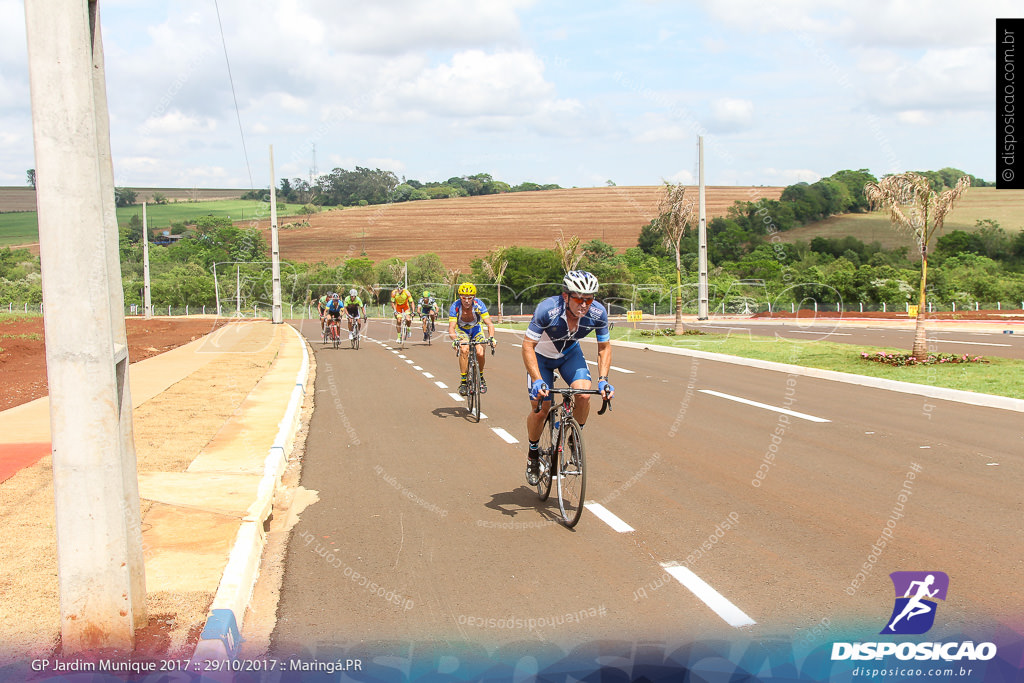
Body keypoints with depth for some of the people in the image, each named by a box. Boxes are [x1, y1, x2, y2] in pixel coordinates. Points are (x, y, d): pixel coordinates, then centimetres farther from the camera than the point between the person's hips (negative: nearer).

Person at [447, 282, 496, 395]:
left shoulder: (479, 304, -29)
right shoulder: (455, 306, -30)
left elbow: (489, 323, -31)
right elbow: (451, 328, -34)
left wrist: (491, 337, -49)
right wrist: (455, 340, -54)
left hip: (476, 329, 1)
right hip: (461, 330, -1)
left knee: (480, 352, -20)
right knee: (464, 350, -29)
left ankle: (480, 377, 8)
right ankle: (463, 381, -16)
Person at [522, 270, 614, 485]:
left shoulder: (598, 313, -27)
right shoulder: (547, 310, -37)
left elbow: (604, 347, -10)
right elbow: (528, 346, -31)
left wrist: (603, 379, -22)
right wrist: (537, 380, -41)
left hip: (570, 354, 3)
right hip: (541, 355, -2)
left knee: (584, 394, -23)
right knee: (541, 408, -12)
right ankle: (533, 454, 15)